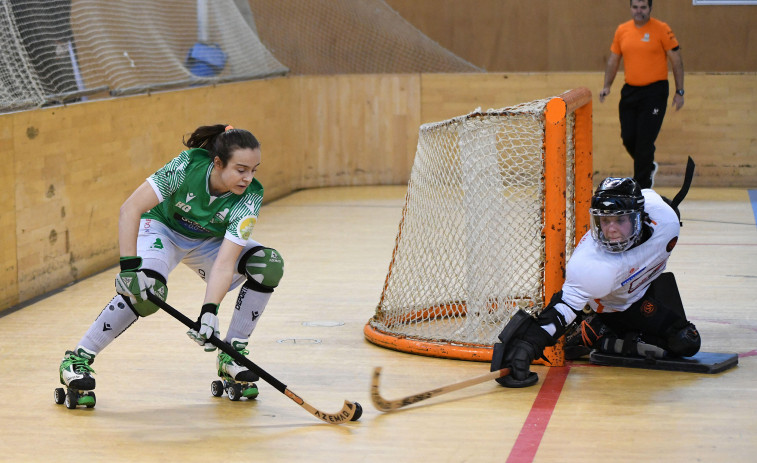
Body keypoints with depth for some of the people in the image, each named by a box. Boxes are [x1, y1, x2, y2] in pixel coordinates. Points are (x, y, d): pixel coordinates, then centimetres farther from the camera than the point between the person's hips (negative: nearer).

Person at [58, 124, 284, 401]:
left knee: (269, 264, -20)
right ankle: (78, 358, -19)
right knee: (148, 288, -33)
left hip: (209, 242, 3)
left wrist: (209, 312, -46)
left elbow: (225, 263, -33)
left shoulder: (250, 197, -28)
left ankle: (232, 355, -7)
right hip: (162, 228, -3)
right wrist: (129, 265, -41)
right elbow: (130, 208, -33)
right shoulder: (188, 166, -33)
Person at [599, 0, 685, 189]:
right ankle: (649, 167, 34)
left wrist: (679, 92, -5)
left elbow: (676, 60, -3)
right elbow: (613, 60, 17)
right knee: (628, 138, 5)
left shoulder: (661, 29, -6)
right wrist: (607, 86, 7)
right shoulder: (622, 30, 7)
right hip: (630, 91, 5)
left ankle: (641, 188, 2)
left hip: (655, 90, -5)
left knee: (645, 140, -8)